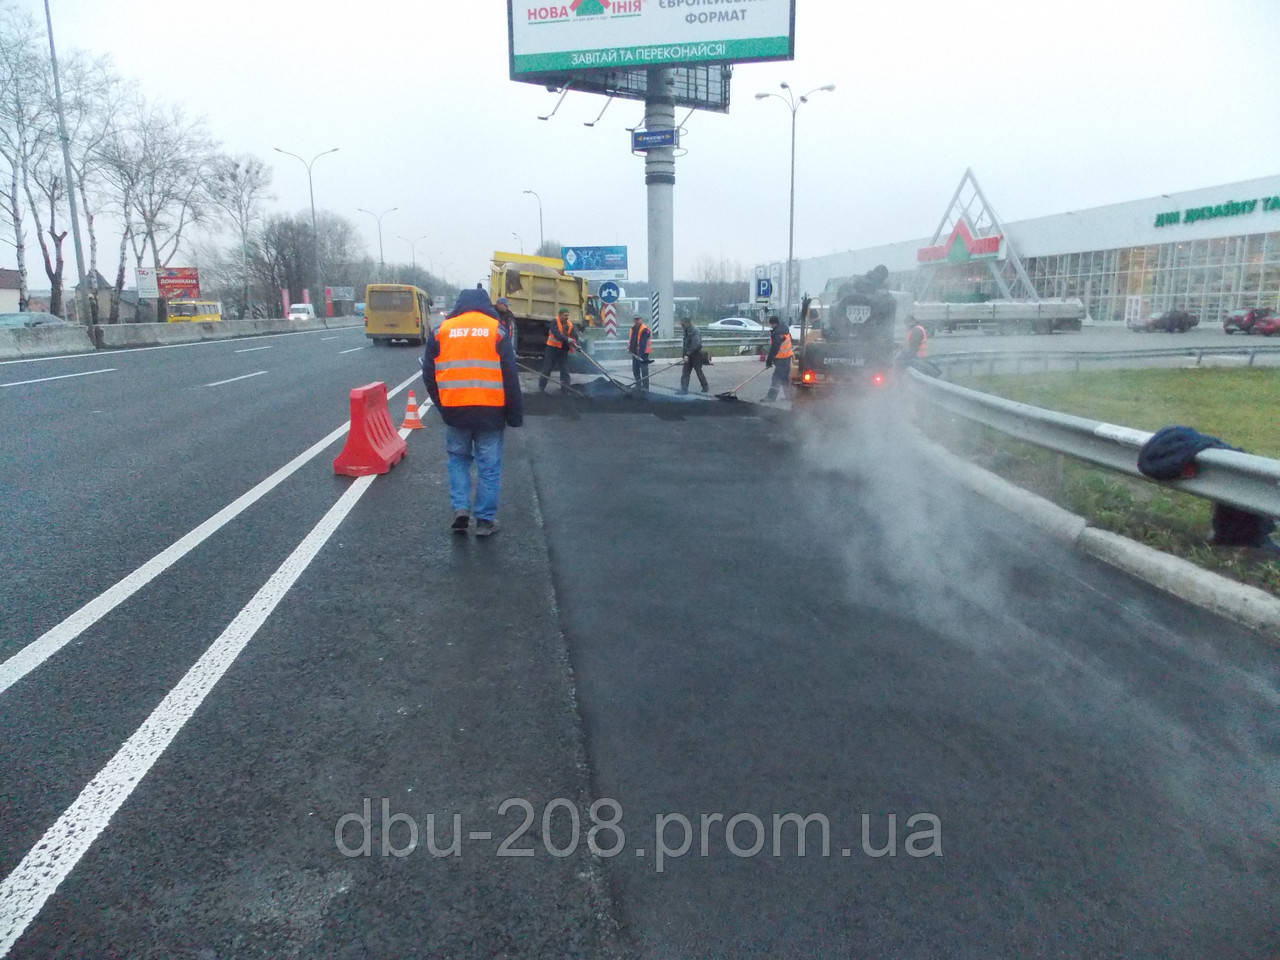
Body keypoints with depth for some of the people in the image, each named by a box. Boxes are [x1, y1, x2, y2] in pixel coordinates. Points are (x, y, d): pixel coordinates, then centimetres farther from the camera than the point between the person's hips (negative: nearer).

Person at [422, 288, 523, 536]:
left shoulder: (441, 331, 5)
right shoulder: (496, 330, 0)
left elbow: (428, 374, 8)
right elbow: (510, 376, -2)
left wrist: (441, 404, 20)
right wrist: (515, 414, 3)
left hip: (454, 411, 2)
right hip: (490, 411, -1)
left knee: (458, 459, 21)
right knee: (489, 466, 8)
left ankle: (460, 508, 9)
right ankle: (485, 520, 12)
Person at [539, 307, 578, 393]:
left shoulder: (570, 324, 4)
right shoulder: (554, 322, -11)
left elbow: (575, 335, -2)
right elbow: (556, 334, -26)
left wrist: (574, 342, -24)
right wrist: (567, 339, -38)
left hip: (563, 350, 4)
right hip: (552, 348, -4)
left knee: (565, 370, 3)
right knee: (547, 369, 3)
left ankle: (565, 389, 9)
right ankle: (541, 387, 14)